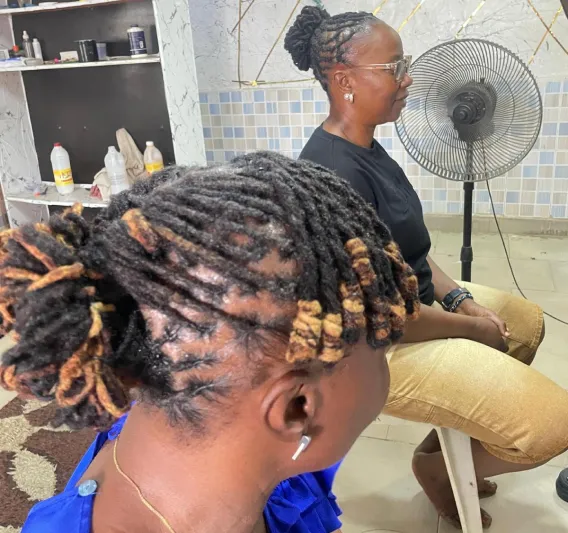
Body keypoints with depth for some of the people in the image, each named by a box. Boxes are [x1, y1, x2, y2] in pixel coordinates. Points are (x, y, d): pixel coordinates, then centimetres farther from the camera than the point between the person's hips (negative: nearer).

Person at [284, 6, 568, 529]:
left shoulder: (363, 147, 4)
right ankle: (436, 465, 16)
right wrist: (471, 327, -13)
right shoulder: (334, 175, -28)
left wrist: (458, 296, 0)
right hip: (379, 342, -10)